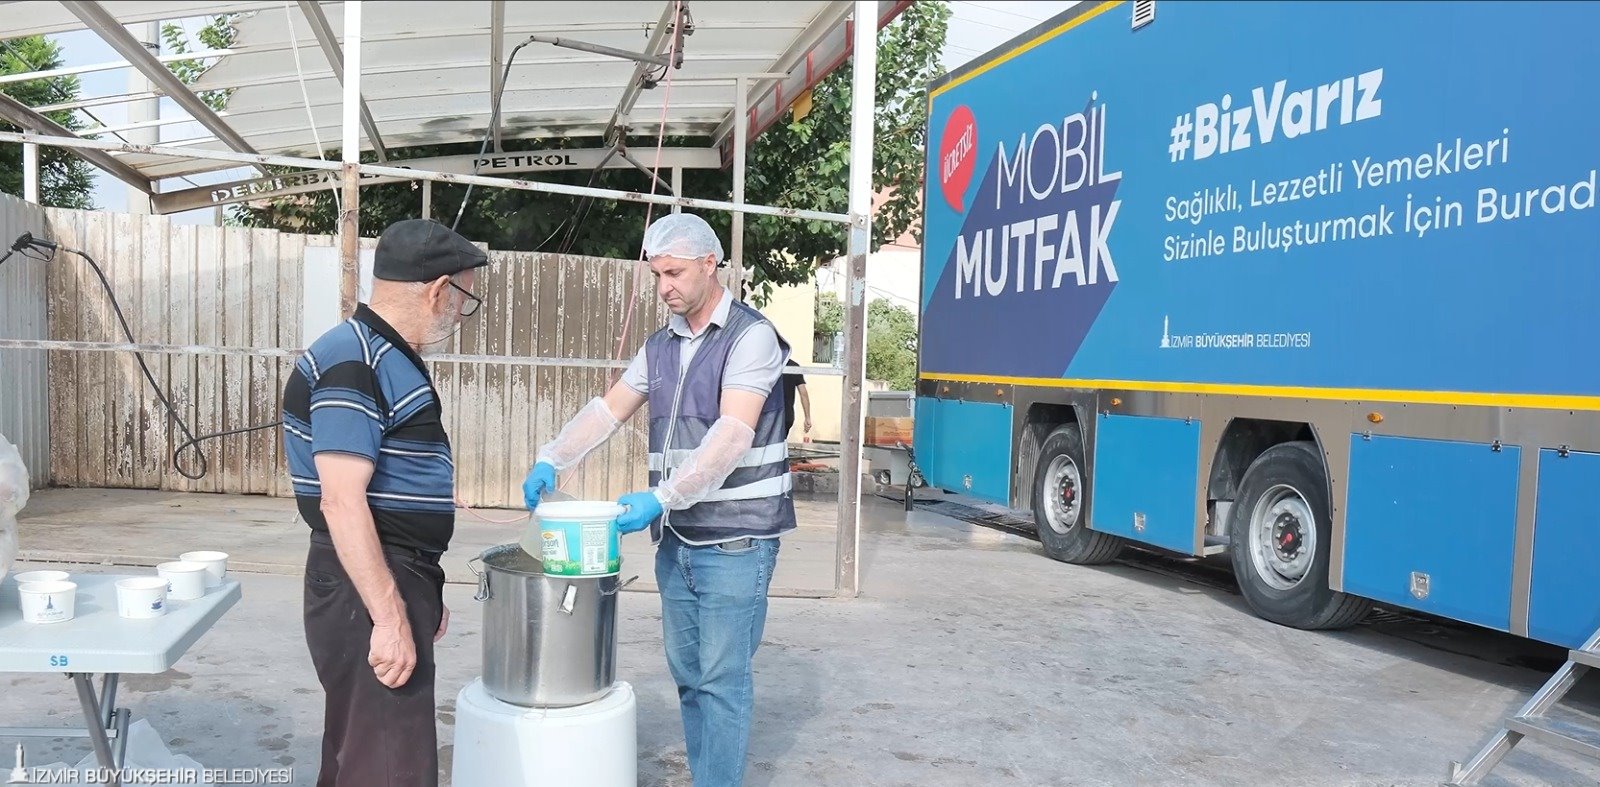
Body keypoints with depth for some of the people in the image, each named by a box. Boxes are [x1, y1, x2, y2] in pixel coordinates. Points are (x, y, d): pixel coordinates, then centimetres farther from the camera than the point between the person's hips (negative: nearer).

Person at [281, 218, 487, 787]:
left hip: (391, 582, 10)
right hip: (368, 592, -10)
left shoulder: (389, 358, 14)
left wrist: (422, 595, 24)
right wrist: (390, 618, -26)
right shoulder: (351, 363, -17)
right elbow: (343, 503, -24)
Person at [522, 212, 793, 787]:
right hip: (677, 538, 7)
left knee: (722, 678, -2)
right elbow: (608, 409, 12)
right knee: (687, 674, 13)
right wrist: (551, 460, -3)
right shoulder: (660, 346, 13)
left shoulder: (750, 336, -10)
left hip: (735, 539, -7)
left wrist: (663, 497, -28)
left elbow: (732, 436, -21)